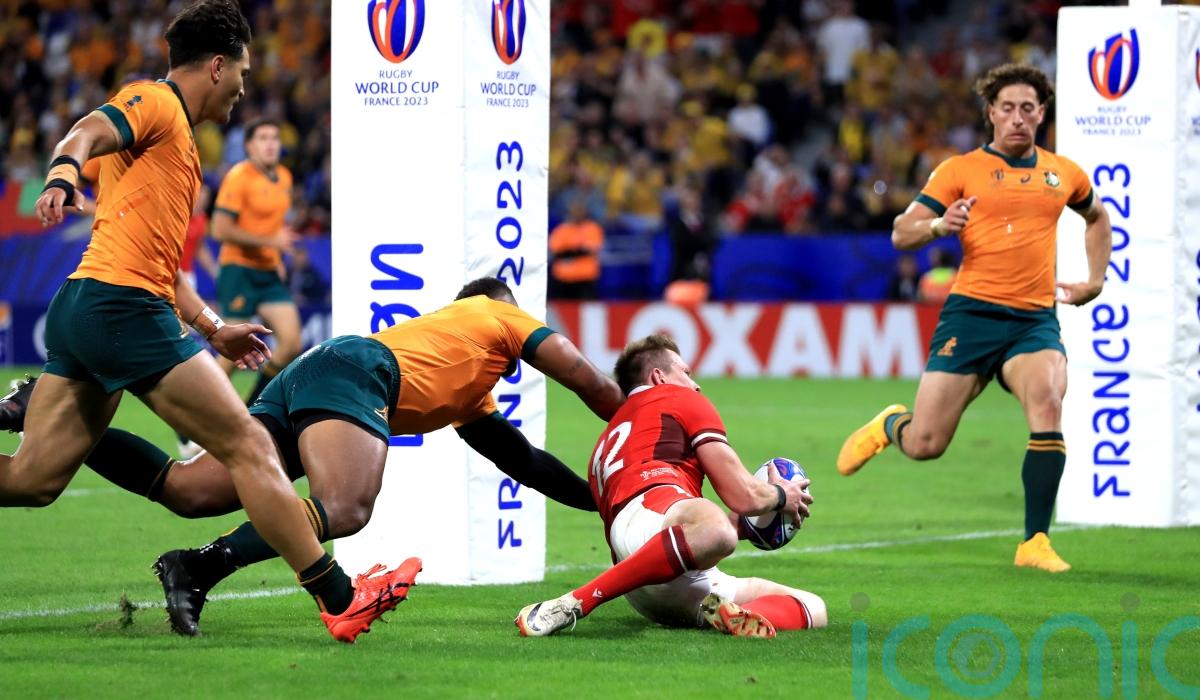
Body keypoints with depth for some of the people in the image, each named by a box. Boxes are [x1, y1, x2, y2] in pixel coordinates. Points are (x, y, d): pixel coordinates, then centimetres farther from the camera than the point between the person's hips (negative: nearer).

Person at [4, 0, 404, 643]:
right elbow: (87, 133, -22)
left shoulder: (177, 140, 27)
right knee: (248, 445, -6)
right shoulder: (155, 104, -1)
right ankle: (340, 598, -4)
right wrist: (61, 177, -43)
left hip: (78, 310, 10)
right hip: (123, 307, -10)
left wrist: (213, 328, 31)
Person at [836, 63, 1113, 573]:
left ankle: (1035, 542, -21)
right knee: (925, 444, -3)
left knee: (1047, 405, -27)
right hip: (972, 313, -2)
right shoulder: (962, 170, 3)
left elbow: (1097, 217, 35)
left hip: (1035, 320, 2)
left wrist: (1095, 280, 22)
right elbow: (901, 234, 0)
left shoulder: (1063, 174, 13)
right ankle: (890, 424, 36)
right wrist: (938, 225, -21)